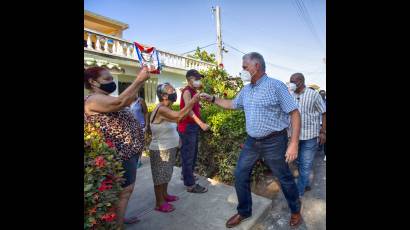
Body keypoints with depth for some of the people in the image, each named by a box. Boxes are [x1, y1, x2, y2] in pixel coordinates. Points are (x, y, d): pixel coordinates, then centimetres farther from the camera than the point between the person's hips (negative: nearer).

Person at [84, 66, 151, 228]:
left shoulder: (105, 98, 16)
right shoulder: (93, 100, -16)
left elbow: (129, 99, 12)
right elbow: (120, 102, -34)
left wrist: (141, 81, 0)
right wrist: (138, 80, -31)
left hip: (128, 150, 10)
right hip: (120, 153, -10)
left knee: (126, 188, 21)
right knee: (124, 189, 2)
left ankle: (119, 219, 39)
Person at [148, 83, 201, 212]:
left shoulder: (167, 109, 6)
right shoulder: (161, 109, -25)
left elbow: (181, 117, 6)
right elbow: (179, 116, -40)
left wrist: (193, 103, -2)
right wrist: (191, 101, -33)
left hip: (169, 148, 9)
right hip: (160, 150, -9)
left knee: (166, 174, 22)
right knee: (160, 176, 6)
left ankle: (165, 195, 41)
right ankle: (159, 203, 23)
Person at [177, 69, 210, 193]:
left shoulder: (193, 91, 16)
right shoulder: (187, 91, -13)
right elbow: (188, 110, -28)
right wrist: (201, 124, -36)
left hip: (193, 126, 10)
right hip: (187, 127, -10)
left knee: (193, 153, 19)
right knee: (188, 154, -3)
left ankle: (186, 175, 37)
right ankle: (190, 185, 7)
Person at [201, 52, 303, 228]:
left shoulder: (276, 86, -13)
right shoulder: (245, 90, 7)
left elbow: (294, 113, -14)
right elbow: (232, 104, 23)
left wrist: (294, 143, -20)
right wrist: (213, 99, 16)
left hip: (274, 142, -5)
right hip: (251, 141, 6)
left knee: (285, 179, 13)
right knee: (240, 176, 9)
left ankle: (295, 211, 43)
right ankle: (244, 212, 31)